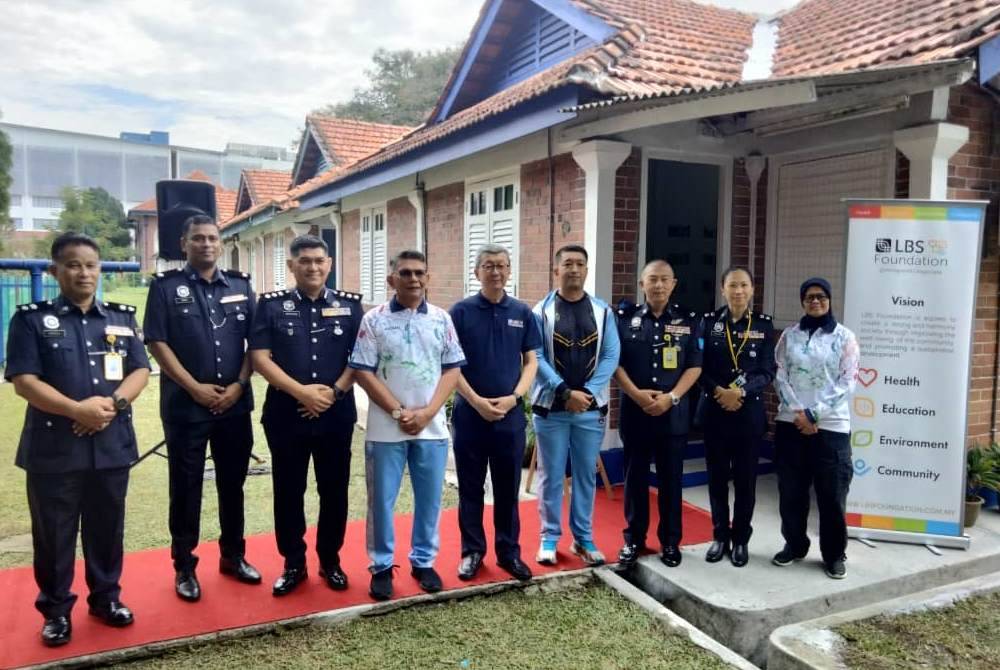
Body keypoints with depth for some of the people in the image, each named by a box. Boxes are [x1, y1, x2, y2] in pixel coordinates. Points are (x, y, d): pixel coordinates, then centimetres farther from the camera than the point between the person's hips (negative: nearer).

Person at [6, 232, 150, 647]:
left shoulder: (122, 318, 9)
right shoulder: (31, 319, -1)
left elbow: (140, 371, 4)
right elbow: (23, 380, -9)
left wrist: (112, 403, -14)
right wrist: (77, 409, -19)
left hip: (112, 444, 3)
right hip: (53, 447, -2)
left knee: (107, 528, 13)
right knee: (54, 533, 8)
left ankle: (106, 597, 30)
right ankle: (56, 609, 23)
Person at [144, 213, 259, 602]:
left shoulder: (240, 286, 8)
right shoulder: (166, 287, -1)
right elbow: (157, 343, -6)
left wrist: (238, 385, -5)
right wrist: (195, 387, -12)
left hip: (235, 404, 3)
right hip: (185, 405, -3)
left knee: (233, 483, 12)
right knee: (186, 487, 6)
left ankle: (232, 555, 27)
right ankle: (184, 566, 19)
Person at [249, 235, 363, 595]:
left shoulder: (350, 305, 5)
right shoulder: (272, 305, 2)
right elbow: (259, 357, -5)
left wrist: (334, 391, -12)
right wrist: (301, 392, -15)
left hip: (337, 415, 1)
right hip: (285, 415, 0)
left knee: (334, 491, 9)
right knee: (288, 492, 8)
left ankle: (330, 560, 26)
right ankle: (293, 564, 24)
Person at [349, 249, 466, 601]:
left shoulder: (441, 319, 4)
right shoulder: (374, 319, -3)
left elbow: (452, 369, 3)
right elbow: (363, 372, -6)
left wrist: (427, 412, -9)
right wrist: (399, 412, -12)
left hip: (432, 427, 2)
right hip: (386, 428, -2)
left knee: (429, 499, 11)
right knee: (382, 500, 7)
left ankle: (423, 561, 28)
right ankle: (381, 566, 23)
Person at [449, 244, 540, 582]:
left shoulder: (522, 312, 4)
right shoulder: (461, 311, -3)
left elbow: (531, 361, 5)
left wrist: (513, 397, -9)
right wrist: (477, 401, -13)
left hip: (510, 414, 2)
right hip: (469, 413, -1)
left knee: (508, 488, 10)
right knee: (470, 488, 9)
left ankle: (509, 551, 23)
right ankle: (472, 551, 22)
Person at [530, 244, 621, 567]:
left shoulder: (602, 311, 3)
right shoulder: (541, 311, -3)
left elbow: (610, 356, -1)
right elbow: (536, 358, -8)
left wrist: (588, 393, -12)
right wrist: (565, 392, -16)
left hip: (592, 408, 2)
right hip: (551, 407, -2)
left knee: (586, 474, 10)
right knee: (551, 475, 7)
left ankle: (583, 538, 23)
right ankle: (549, 537, 21)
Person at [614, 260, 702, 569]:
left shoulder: (688, 320, 4)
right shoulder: (625, 317, 2)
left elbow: (695, 366, 1)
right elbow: (614, 361, -1)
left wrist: (671, 397, -12)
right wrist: (636, 393, -13)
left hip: (674, 412, 0)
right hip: (634, 410, 0)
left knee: (671, 480, 8)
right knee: (635, 478, 9)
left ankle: (670, 542, 22)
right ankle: (634, 539, 22)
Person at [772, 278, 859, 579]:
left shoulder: (845, 337, 1)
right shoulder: (790, 335, 7)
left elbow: (846, 384, -5)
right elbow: (780, 375, 2)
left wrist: (814, 414, -12)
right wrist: (797, 412, -10)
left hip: (831, 426, -2)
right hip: (790, 424, 2)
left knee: (832, 494, 3)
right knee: (791, 491, 9)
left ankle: (834, 554, 19)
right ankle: (794, 545, 27)